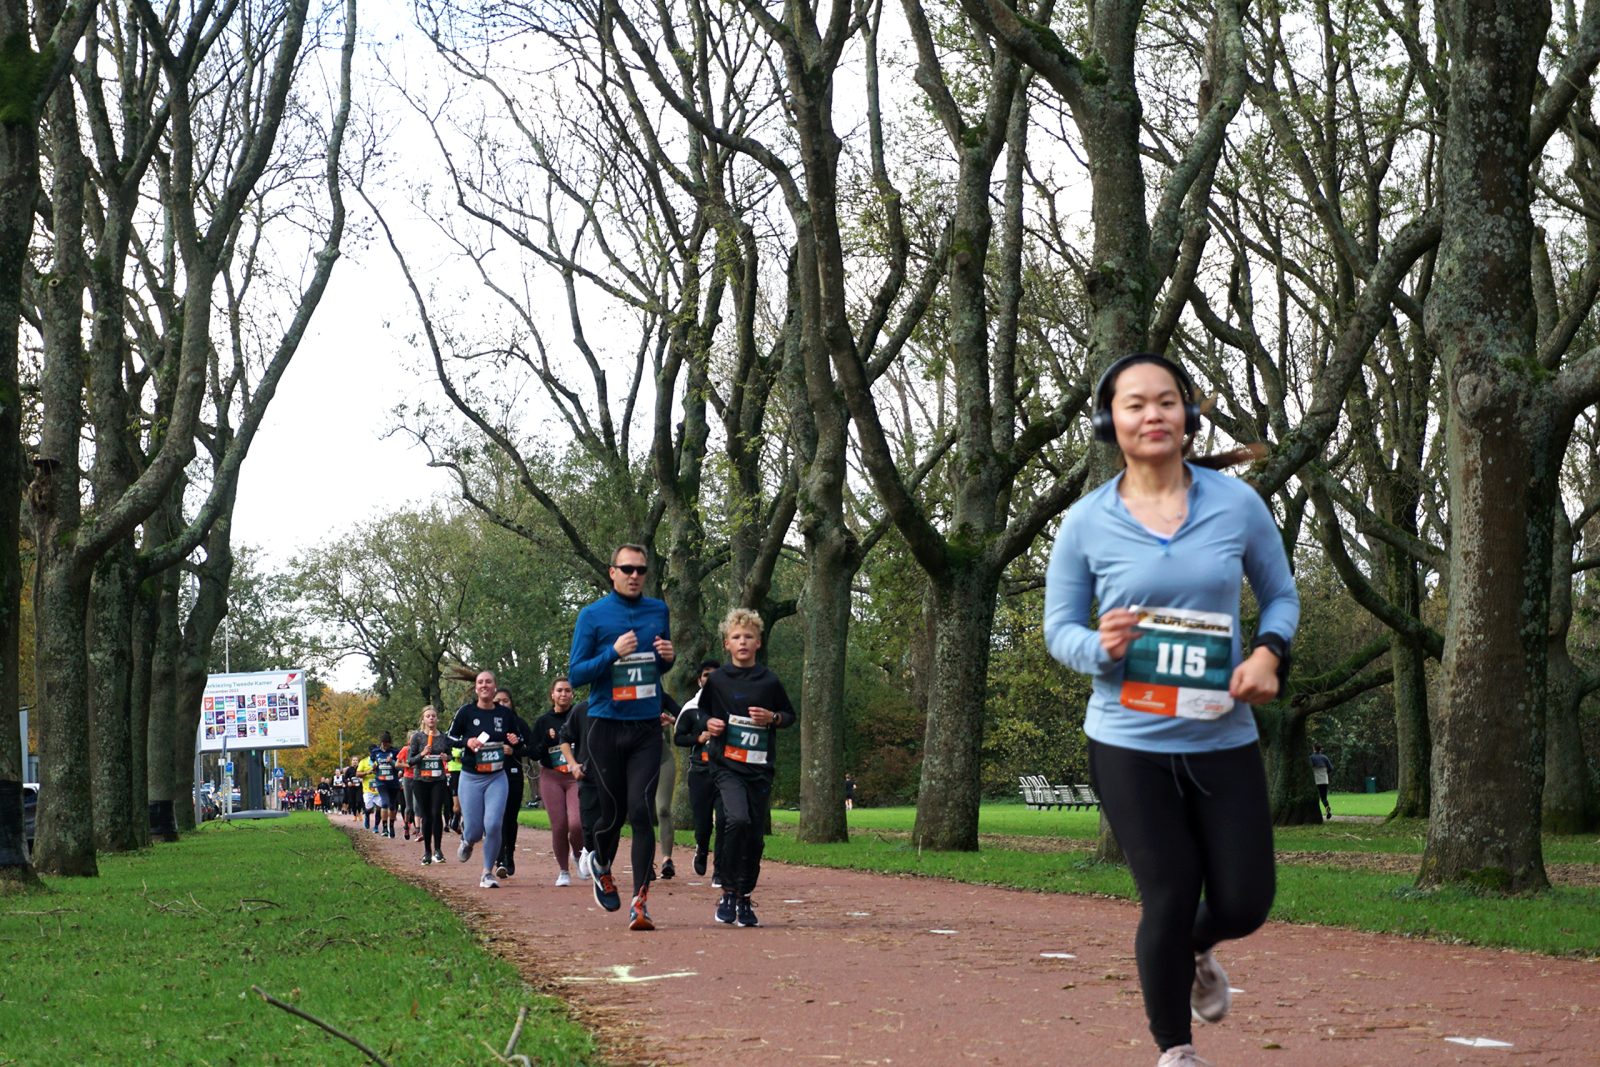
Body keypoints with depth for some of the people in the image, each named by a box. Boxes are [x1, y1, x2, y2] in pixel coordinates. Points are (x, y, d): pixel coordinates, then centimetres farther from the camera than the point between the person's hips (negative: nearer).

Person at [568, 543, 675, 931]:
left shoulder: (658, 611, 10)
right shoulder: (592, 615, -2)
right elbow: (575, 674, -4)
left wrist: (668, 657, -1)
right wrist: (613, 653, -18)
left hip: (647, 728, 2)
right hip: (606, 727, -2)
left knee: (641, 811, -10)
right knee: (613, 811, 7)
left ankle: (640, 902, -10)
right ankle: (601, 866, 38)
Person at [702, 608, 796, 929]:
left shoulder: (769, 681, 6)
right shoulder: (717, 680, 3)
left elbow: (791, 715, 16)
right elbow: (702, 711, 18)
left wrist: (773, 718, -4)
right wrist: (709, 724, -3)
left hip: (760, 768, 2)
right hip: (727, 766, -2)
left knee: (754, 834, 4)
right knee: (737, 819, -25)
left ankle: (745, 898, 21)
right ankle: (728, 892, -11)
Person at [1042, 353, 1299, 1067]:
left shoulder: (1237, 503, -1)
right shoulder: (1086, 522, -3)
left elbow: (1281, 595, 11)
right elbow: (1058, 629, 4)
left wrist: (1268, 652, -10)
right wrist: (1100, 646, -19)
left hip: (1223, 741, 2)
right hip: (1129, 744, -2)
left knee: (1244, 904, 2)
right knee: (1169, 900, -3)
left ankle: (1194, 953, 41)